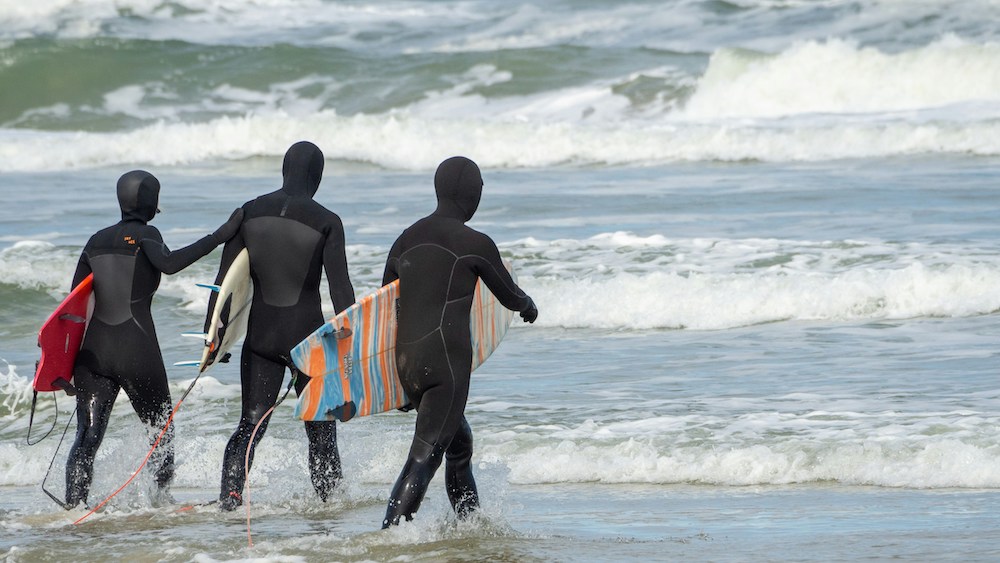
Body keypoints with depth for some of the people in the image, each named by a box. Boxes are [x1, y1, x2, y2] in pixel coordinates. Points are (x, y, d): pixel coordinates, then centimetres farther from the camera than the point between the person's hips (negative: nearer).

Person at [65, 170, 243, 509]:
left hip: (93, 352, 4)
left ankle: (72, 506, -17)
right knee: (163, 430, 16)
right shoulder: (145, 235, -3)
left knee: (87, 438, -1)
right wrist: (219, 237, -25)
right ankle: (162, 497, 11)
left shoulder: (97, 240, 14)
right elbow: (169, 264, -25)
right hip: (138, 351, -4)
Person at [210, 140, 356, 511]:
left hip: (261, 335, 3)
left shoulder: (249, 213, 0)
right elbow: (340, 287, -10)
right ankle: (329, 497, 13)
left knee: (250, 425, 7)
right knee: (321, 430, 11)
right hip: (308, 334, -3)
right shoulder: (326, 222, -9)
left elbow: (226, 279, 2)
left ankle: (229, 496, -9)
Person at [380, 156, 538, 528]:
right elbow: (510, 296, 6)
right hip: (447, 362, -8)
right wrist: (529, 306, 32)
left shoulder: (405, 240, 12)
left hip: (406, 359, 8)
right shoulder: (474, 244, -7)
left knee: (459, 444, 23)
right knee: (425, 456, -11)